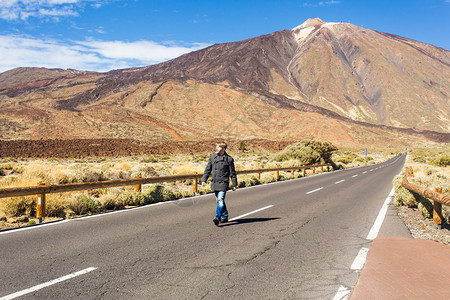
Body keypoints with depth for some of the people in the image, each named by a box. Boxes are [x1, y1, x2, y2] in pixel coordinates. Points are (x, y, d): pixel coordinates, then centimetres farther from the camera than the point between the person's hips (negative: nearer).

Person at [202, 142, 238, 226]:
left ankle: (217, 217, -17)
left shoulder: (229, 159, -4)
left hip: (223, 183, -5)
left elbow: (232, 173, 1)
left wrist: (234, 184, 2)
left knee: (221, 200, -15)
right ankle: (225, 216, 28)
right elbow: (207, 169, 13)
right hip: (214, 183, 5)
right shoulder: (212, 157, 7)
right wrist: (204, 180, 6)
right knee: (219, 201, 14)